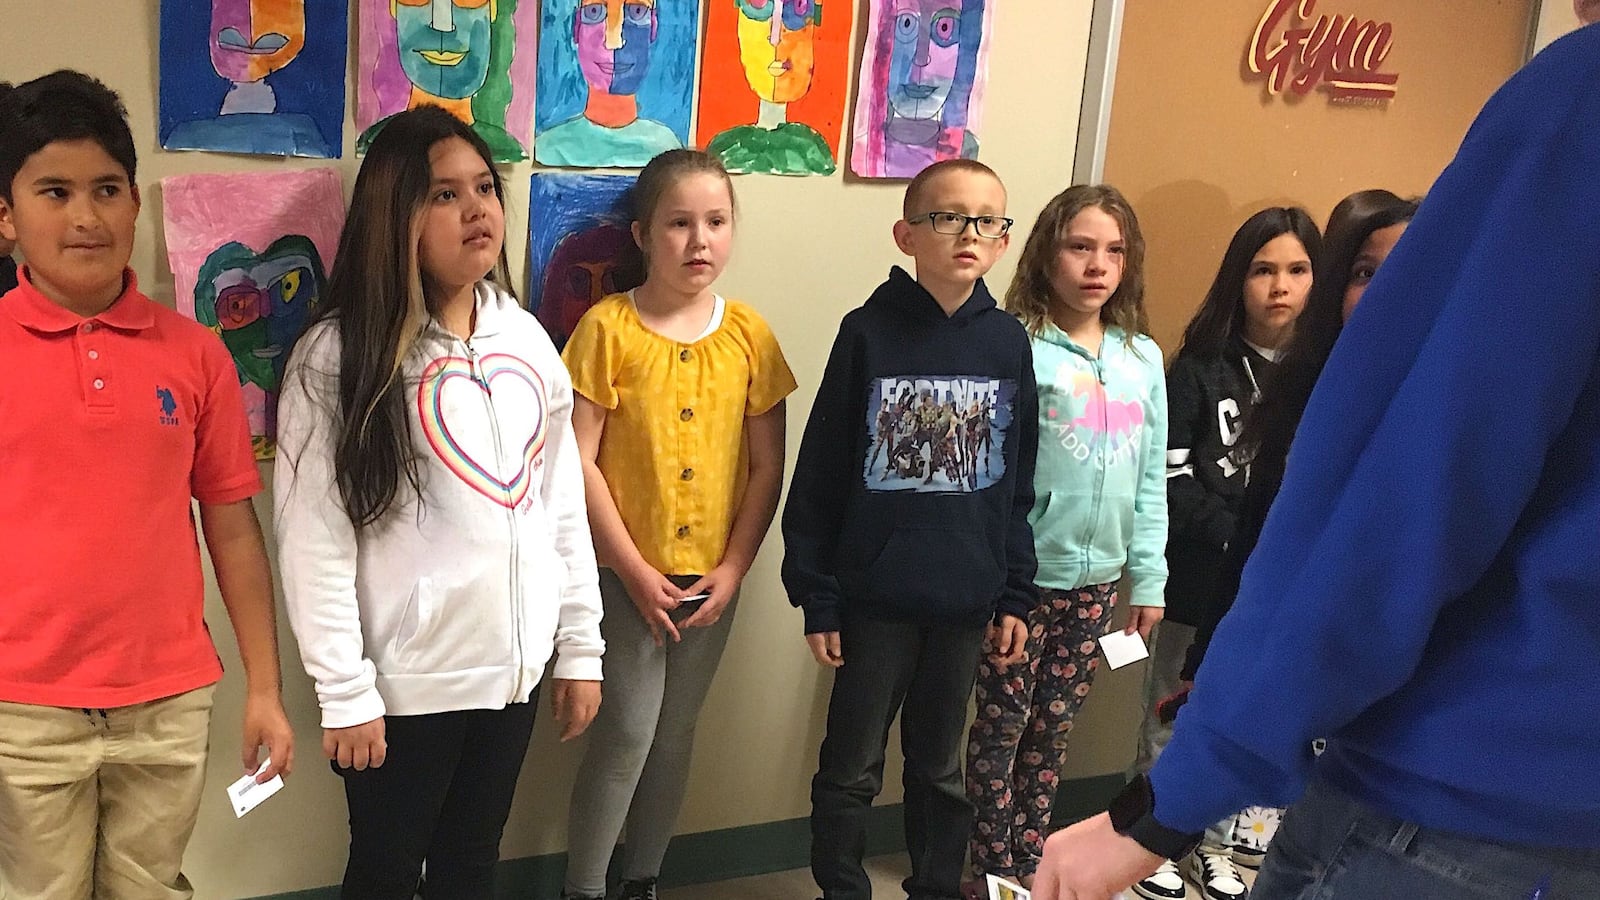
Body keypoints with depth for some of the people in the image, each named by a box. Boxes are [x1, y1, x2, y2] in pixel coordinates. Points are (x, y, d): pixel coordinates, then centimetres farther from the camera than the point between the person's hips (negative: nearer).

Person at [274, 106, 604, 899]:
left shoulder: (527, 339, 4)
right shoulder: (338, 355, -13)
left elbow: (562, 504, 8)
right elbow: (315, 542, -14)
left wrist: (580, 646, 7)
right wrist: (345, 692, -15)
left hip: (513, 662, 5)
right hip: (405, 677, -4)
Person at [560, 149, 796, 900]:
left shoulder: (749, 335, 0)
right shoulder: (607, 327, -10)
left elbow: (768, 467, 2)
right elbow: (580, 462, -11)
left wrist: (733, 568, -5)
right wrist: (635, 570, -13)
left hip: (712, 576, 3)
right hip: (626, 574, -3)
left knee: (676, 733, 13)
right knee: (629, 731, -2)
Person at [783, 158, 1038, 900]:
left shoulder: (1009, 343, 1)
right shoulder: (868, 332, -7)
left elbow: (1018, 485, 6)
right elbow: (819, 477, -6)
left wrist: (1015, 595, 5)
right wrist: (816, 595, -7)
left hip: (967, 600, 2)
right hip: (874, 596, -2)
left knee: (939, 765, 18)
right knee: (851, 767, 10)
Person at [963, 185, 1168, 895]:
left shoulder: (1144, 357, 6)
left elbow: (1151, 479, 9)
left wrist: (1148, 577, 8)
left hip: (1097, 577, 5)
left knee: (1055, 727, 15)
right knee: (1003, 723, 6)